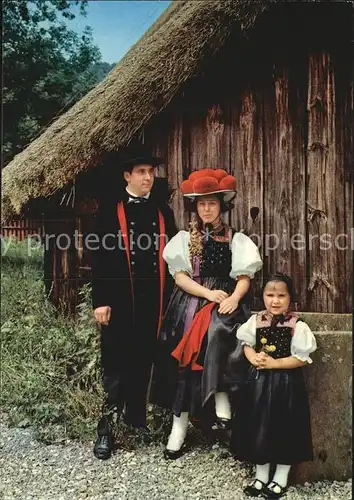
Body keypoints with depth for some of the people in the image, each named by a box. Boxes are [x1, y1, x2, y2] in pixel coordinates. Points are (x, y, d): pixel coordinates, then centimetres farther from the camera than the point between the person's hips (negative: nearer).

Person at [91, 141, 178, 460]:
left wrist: (169, 298, 6)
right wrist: (101, 300, -10)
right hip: (120, 297, -3)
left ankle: (136, 417, 27)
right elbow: (101, 257, -4)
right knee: (116, 360, 0)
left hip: (153, 298, 3)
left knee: (144, 358, 12)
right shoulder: (111, 208, 0)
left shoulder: (162, 209, 10)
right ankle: (107, 426, 10)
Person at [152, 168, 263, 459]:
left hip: (225, 303, -1)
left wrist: (234, 298, -19)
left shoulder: (236, 240, 11)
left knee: (216, 331, -34)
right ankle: (180, 423, -3)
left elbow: (244, 277, 2)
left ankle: (220, 398, -29)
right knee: (183, 359, -12)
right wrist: (208, 293, -12)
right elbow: (179, 275, 2)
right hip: (190, 303, 1)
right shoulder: (184, 238, 12)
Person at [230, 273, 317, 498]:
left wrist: (273, 363, -18)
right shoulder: (256, 321, -1)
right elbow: (247, 344, 10)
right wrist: (253, 358, -11)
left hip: (286, 384, -4)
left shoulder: (298, 326, -13)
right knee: (259, 428, 12)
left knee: (284, 429, 8)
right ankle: (261, 475, 30)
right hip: (259, 382, 4)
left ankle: (281, 478, 27)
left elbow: (302, 359, -13)